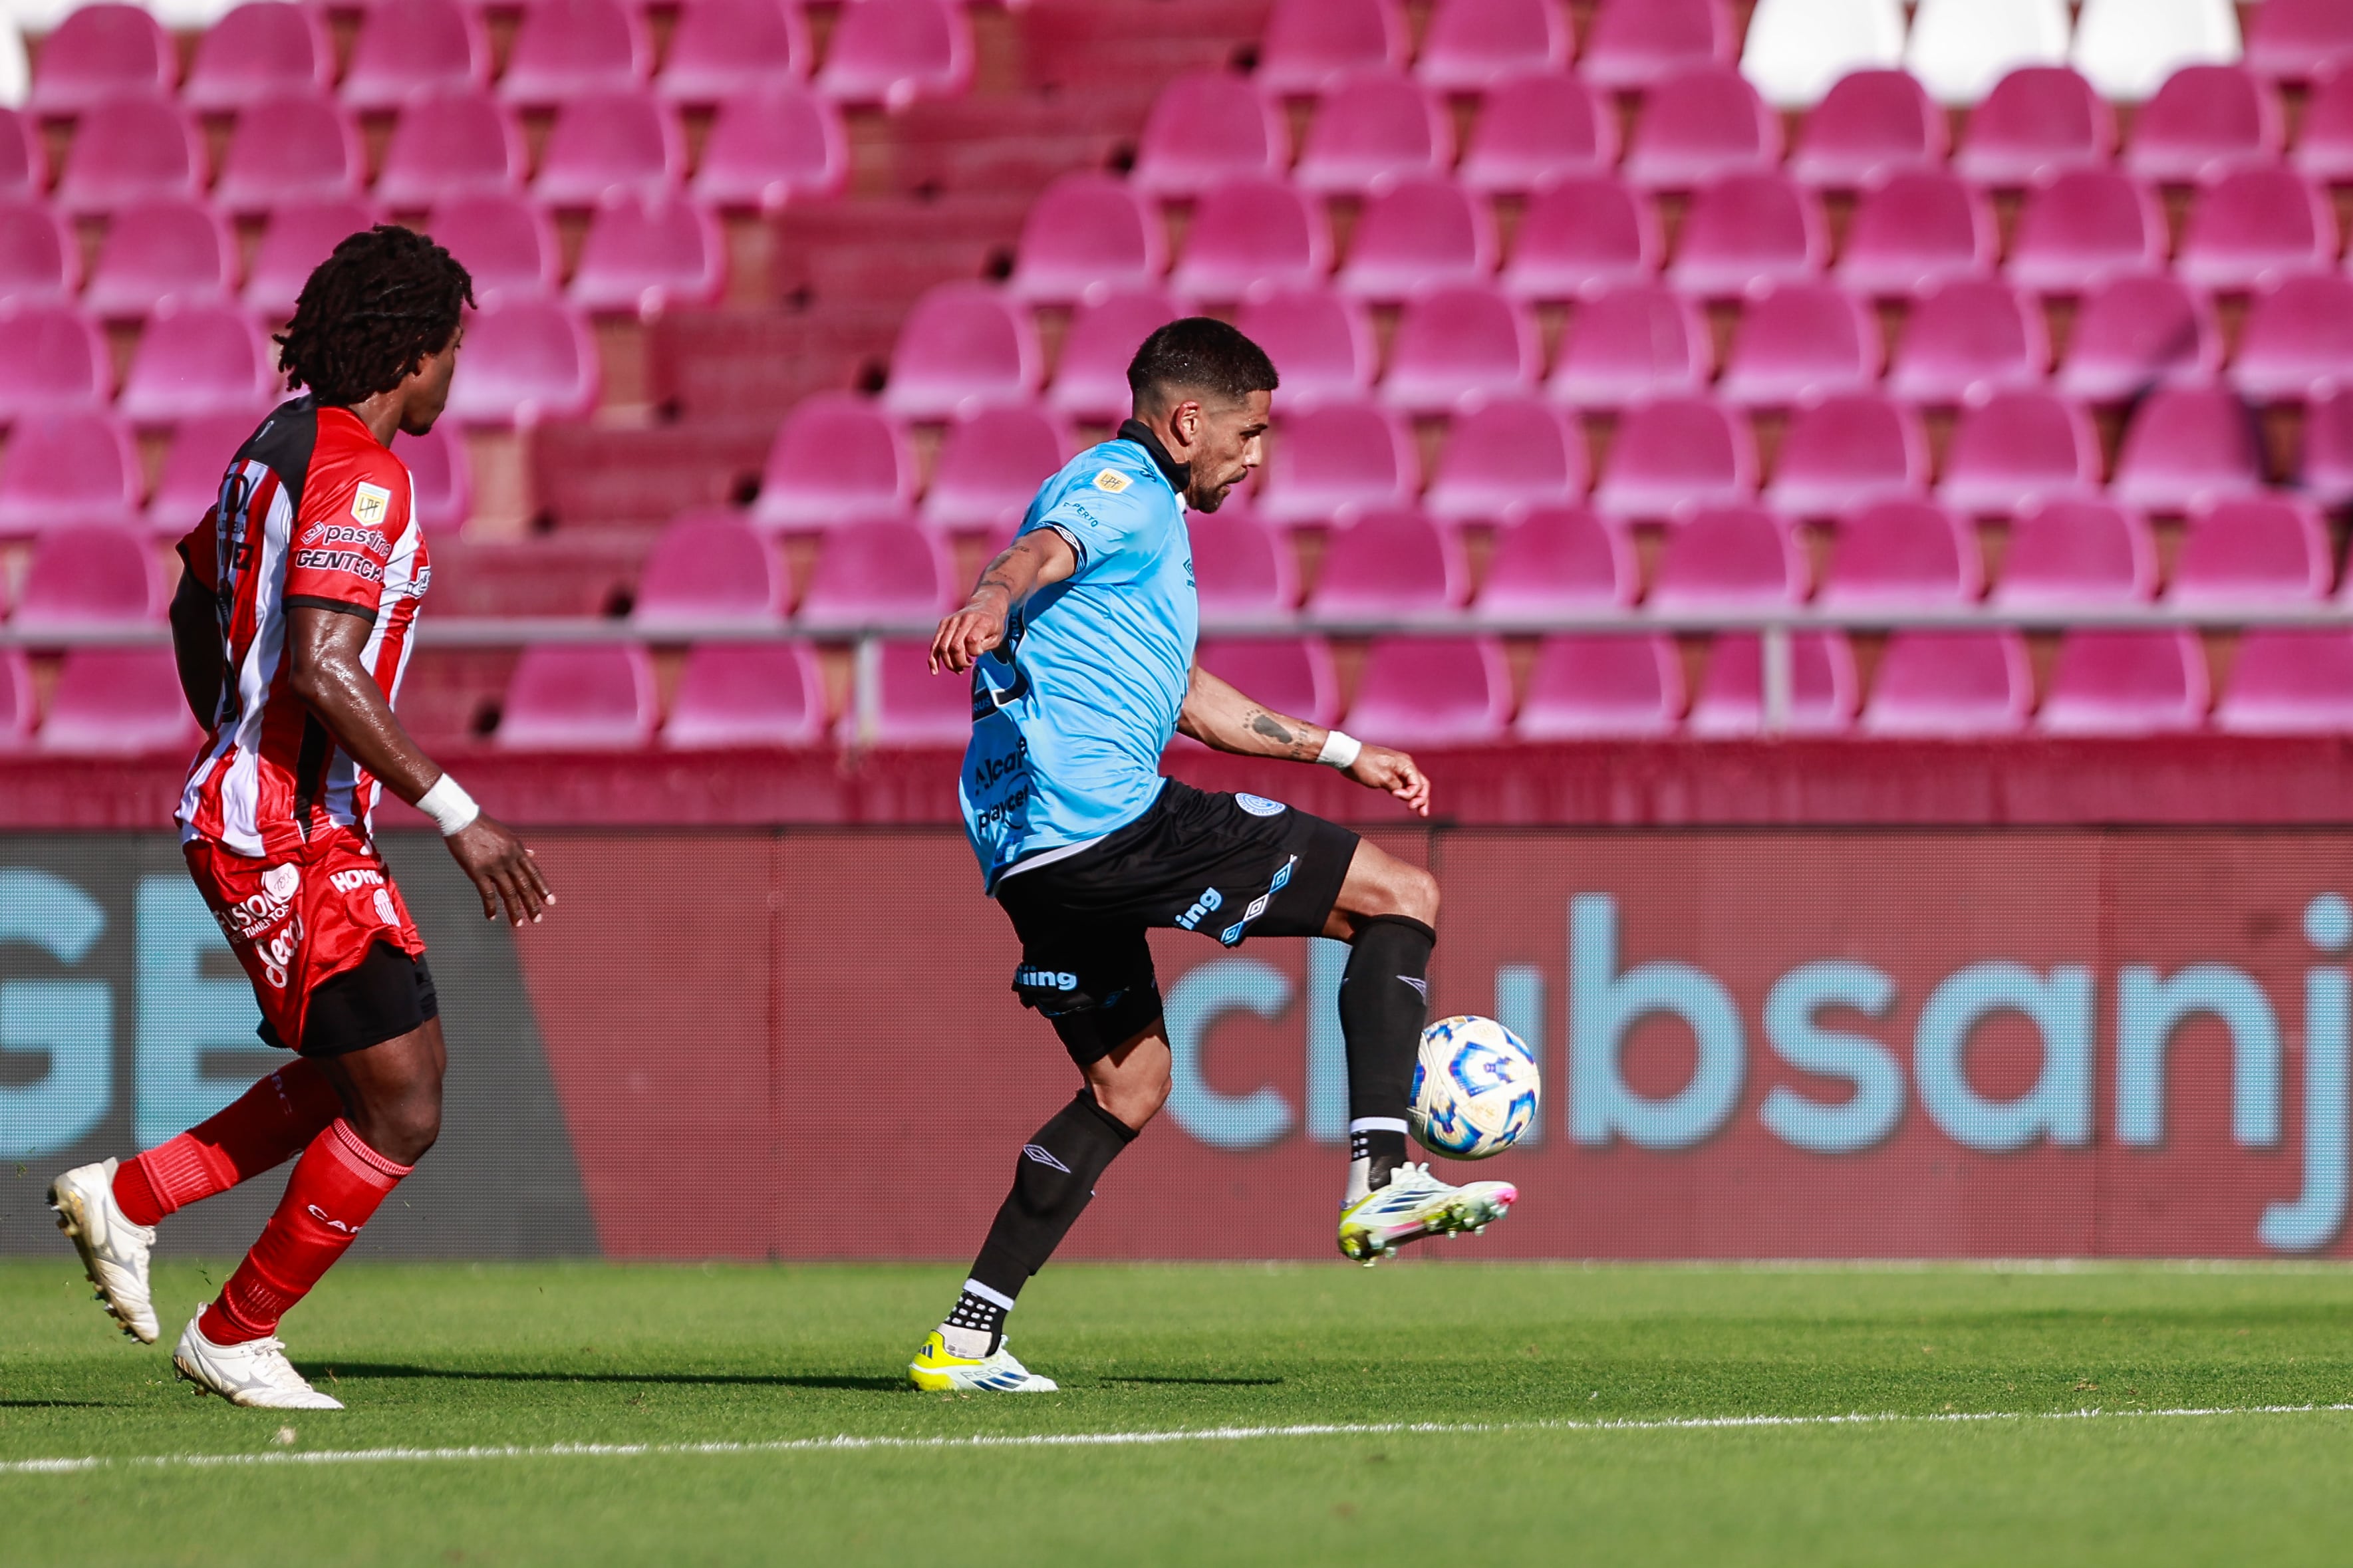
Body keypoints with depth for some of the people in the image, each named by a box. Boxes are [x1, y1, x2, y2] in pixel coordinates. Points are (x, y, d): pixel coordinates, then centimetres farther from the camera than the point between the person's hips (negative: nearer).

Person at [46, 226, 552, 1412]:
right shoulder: (356, 479, -18)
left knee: (365, 1077, 17)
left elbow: (194, 612, 25)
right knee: (398, 1110, -6)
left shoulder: (281, 446, 13)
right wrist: (458, 817, -26)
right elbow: (325, 669, -27)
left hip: (242, 807, 10)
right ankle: (236, 1338, 4)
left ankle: (125, 1198, 17)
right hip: (292, 839, -10)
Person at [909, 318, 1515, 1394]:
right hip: (1106, 814, -10)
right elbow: (1046, 548, -27)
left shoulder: (1145, 512, 29)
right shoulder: (1121, 488, -3)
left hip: (1033, 850, 10)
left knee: (1130, 1082, 22)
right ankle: (1378, 1181, -17)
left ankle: (967, 1340, 16)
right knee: (1402, 896, -6)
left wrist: (1345, 753, 44)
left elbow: (1191, 701, 40)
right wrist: (992, 600, -50)